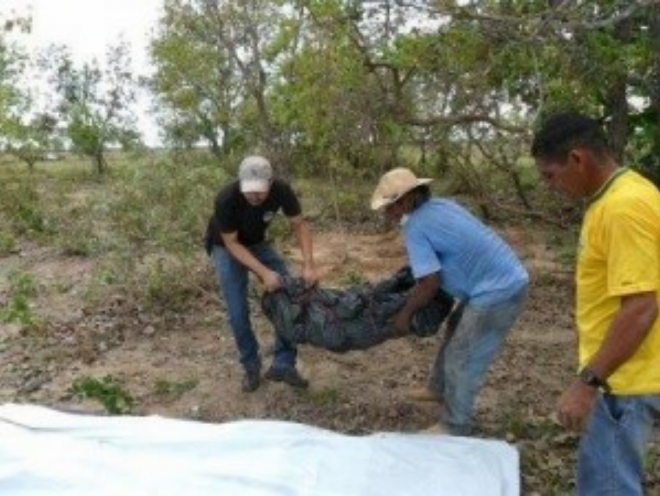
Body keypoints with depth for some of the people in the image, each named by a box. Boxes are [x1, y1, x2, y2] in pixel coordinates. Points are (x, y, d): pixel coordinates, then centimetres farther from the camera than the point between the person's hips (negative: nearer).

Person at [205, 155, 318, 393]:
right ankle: (251, 366, 13)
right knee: (238, 313, -10)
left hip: (257, 243, 3)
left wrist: (308, 264, -29)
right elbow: (231, 243, -26)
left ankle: (283, 365, 3)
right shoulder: (226, 199, -37)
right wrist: (264, 273, -35)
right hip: (226, 248, -3)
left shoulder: (281, 189, -29)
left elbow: (299, 225, -16)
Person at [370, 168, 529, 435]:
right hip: (507, 278, 10)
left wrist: (404, 315, -3)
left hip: (498, 292, -10)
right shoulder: (440, 205, 9)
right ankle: (440, 388, 43)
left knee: (463, 359, 2)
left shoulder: (415, 227, -17)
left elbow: (429, 284, -18)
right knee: (456, 332, 25)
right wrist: (414, 269, 29)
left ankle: (454, 426, 18)